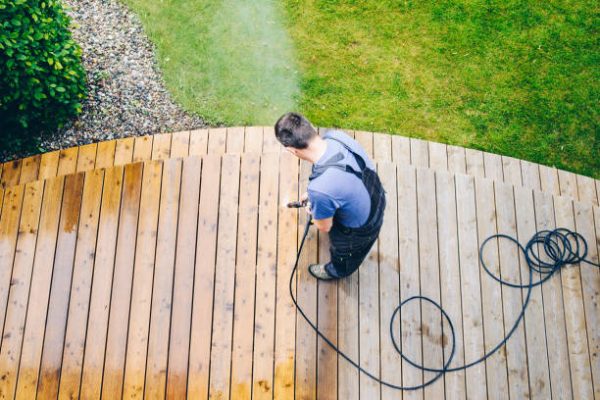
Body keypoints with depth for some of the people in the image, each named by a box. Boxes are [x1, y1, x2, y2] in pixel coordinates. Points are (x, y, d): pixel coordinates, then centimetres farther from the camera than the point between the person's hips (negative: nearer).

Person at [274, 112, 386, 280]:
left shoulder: (320, 189, -45)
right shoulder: (336, 135, -25)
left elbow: (324, 227, -21)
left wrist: (313, 209, 1)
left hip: (361, 230, -6)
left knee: (344, 253, 32)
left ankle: (337, 271, 67)